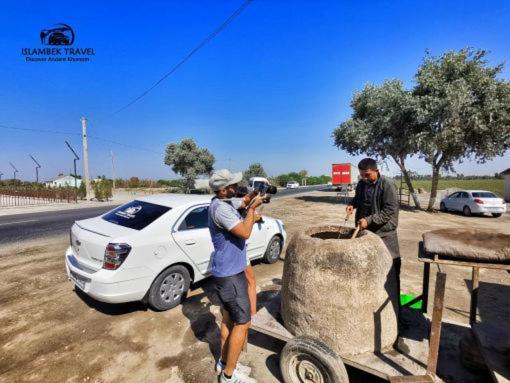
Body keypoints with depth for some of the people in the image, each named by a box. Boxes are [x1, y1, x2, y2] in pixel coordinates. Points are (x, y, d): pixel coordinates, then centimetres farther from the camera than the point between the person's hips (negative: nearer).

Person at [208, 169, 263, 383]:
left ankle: (224, 361, 38)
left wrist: (250, 214, 4)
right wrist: (252, 207, -19)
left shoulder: (225, 204, 8)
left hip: (228, 271, 10)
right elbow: (245, 233, -28)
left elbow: (240, 226, 19)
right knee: (242, 323, 3)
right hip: (229, 274, -9)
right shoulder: (220, 208, -24)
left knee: (228, 318, 21)